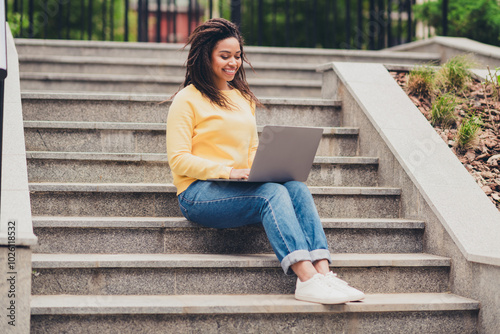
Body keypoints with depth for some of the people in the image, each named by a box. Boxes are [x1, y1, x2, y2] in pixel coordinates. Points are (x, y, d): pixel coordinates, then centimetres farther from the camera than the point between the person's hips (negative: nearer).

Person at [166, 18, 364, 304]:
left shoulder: (243, 98, 23)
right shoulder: (188, 99, 1)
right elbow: (179, 160, -7)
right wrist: (229, 171, -20)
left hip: (239, 188, 6)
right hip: (199, 193, -6)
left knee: (297, 188, -24)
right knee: (272, 193, -32)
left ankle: (323, 273, -38)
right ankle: (307, 280, -44)